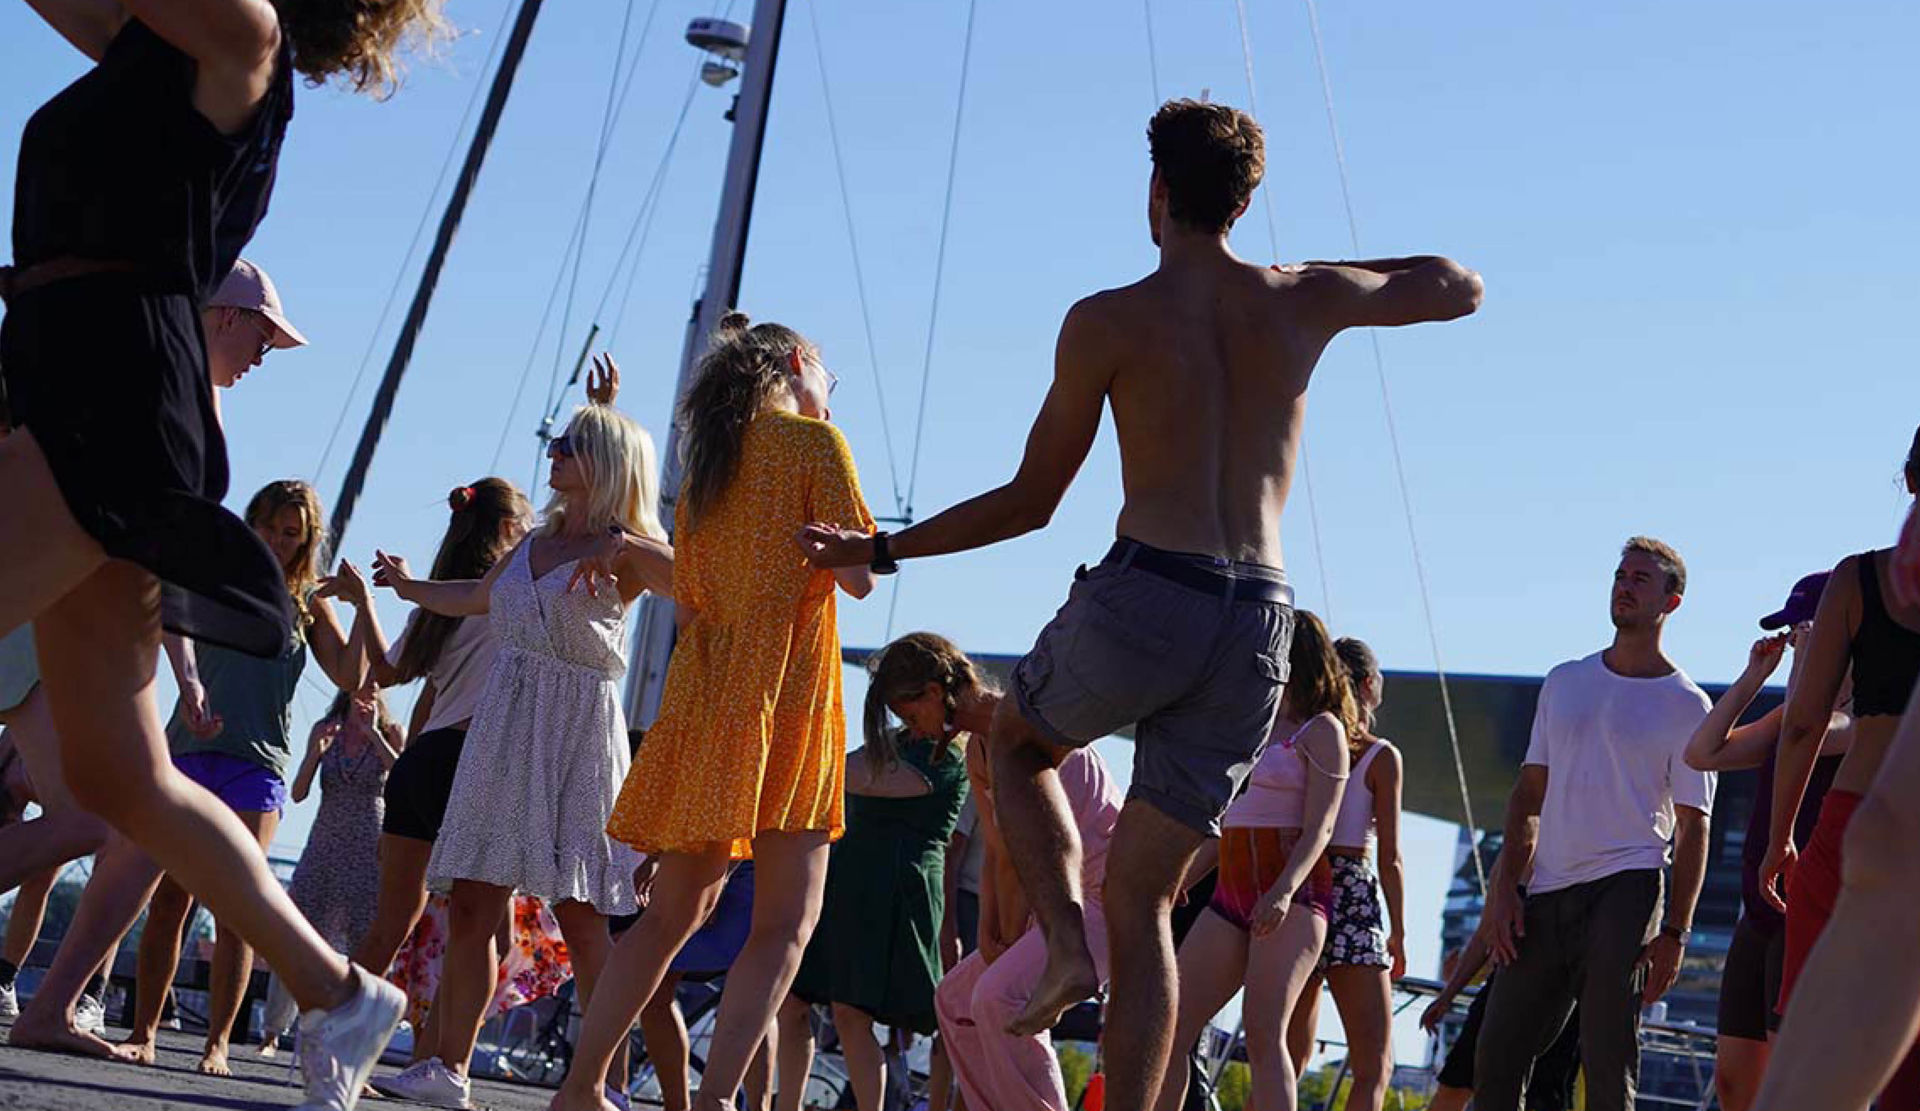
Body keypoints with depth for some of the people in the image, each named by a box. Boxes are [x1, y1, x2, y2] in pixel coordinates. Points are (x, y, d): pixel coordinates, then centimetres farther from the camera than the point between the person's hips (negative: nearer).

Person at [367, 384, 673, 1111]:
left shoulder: (626, 550, -4)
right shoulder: (537, 542, 16)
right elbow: (475, 598, 34)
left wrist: (621, 545, -30)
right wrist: (411, 587, 42)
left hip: (578, 735, -6)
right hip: (504, 726, 7)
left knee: (580, 915, -9)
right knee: (470, 906, 2)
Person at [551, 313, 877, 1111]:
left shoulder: (705, 461, 16)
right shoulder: (814, 442, -2)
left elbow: (684, 602, 15)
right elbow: (859, 575, -6)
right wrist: (848, 546, 14)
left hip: (705, 690, 7)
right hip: (786, 692, -6)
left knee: (675, 910, 14)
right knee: (786, 920, -5)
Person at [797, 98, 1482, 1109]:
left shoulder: (1107, 322, 2)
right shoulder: (1306, 301, 11)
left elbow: (1029, 501, 7)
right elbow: (1461, 288, 28)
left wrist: (879, 549, 19)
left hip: (1144, 594, -3)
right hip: (1259, 625, 3)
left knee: (1016, 744, 29)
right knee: (1143, 901, 10)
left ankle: (1064, 941, 5)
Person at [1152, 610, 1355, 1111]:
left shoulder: (1321, 730, 0)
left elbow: (1319, 827, -11)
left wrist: (1284, 891, -26)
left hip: (1293, 895, -8)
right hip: (1231, 895, 8)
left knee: (1262, 1033, -21)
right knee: (1171, 1027, -3)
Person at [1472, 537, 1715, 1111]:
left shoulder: (1686, 706, 3)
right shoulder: (1564, 682, 16)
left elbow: (1693, 829, 0)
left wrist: (1674, 933, -9)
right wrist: (1504, 884, 4)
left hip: (1627, 890, -5)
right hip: (1546, 892, 5)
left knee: (1608, 1065, -8)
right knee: (1496, 1058, 2)